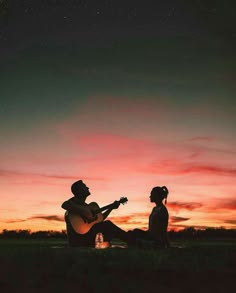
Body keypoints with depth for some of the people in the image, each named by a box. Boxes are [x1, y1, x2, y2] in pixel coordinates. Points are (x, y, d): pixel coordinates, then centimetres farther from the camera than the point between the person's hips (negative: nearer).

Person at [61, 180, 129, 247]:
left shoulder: (86, 205, 20)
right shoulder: (75, 201, -6)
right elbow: (65, 205, -30)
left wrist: (112, 207, 21)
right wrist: (83, 213, -28)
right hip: (77, 238, -9)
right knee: (107, 225, -16)